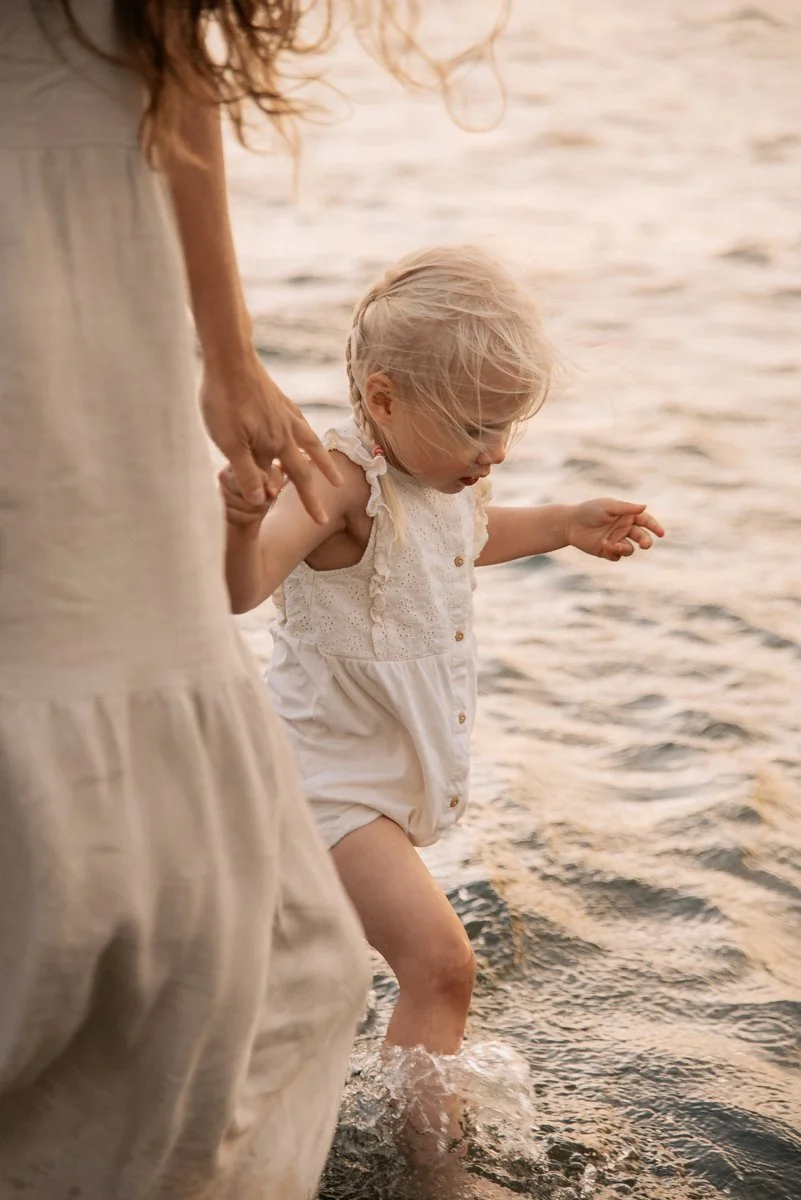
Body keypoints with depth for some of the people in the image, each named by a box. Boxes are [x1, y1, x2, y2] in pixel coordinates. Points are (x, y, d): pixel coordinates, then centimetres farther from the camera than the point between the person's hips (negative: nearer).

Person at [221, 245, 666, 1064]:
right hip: (332, 772, -9)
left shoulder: (448, 473, -1)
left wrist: (563, 526, 21)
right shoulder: (341, 481, -28)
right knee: (440, 963, -18)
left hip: (399, 764, 9)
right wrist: (241, 520, -64)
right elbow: (242, 587, -45)